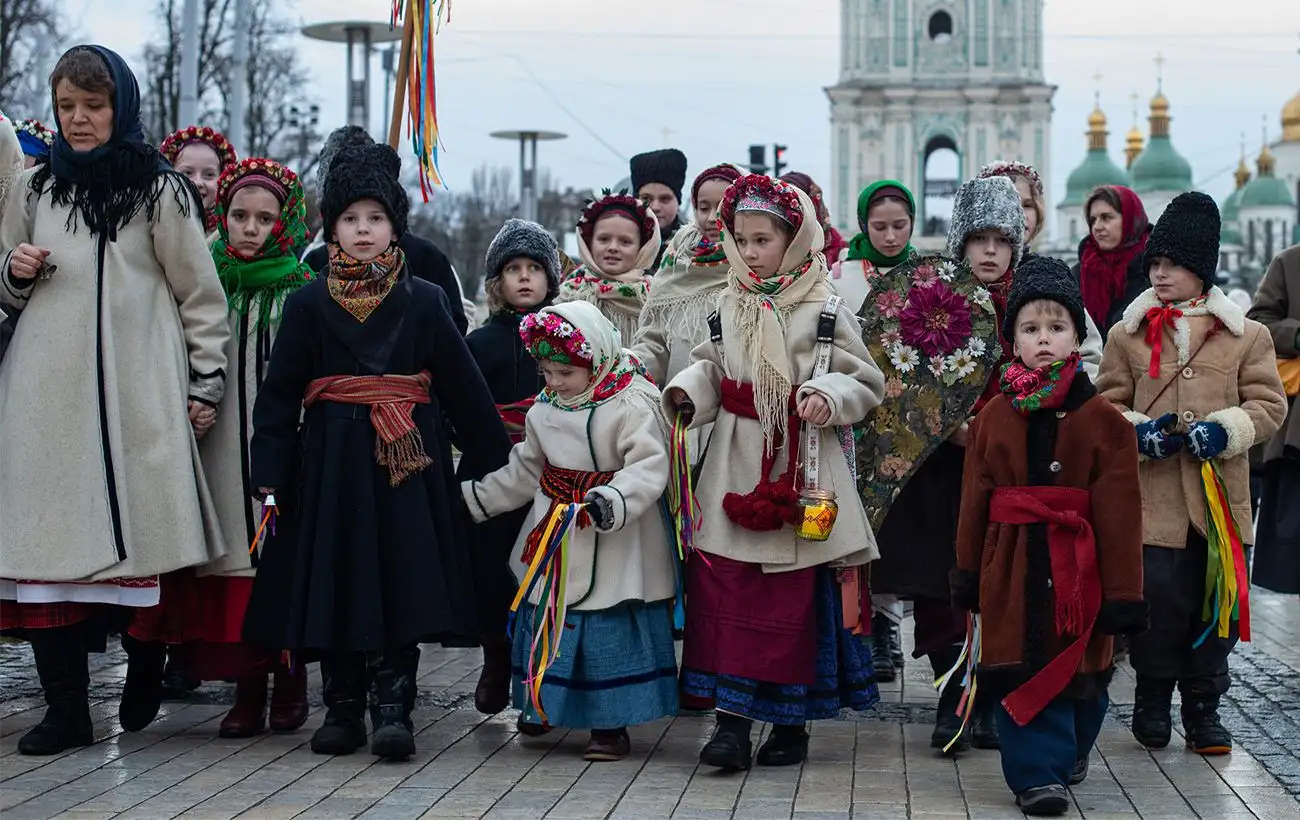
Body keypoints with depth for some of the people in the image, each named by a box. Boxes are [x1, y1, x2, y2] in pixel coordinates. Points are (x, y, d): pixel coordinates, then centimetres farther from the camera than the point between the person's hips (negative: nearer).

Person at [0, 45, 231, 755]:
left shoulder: (159, 190, 3)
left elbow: (201, 296, 5)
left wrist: (206, 384, 0)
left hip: (135, 395, -3)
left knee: (139, 533, -3)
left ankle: (144, 682, 18)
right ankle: (66, 709, 0)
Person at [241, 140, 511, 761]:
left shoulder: (424, 302, 4)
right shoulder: (307, 304, 4)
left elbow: (463, 388, 8)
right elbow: (278, 394, 4)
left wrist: (493, 460, 8)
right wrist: (270, 476, -3)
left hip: (409, 462, 0)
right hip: (331, 460, 1)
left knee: (404, 585, -4)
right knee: (333, 583, 3)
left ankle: (393, 708, 2)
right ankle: (342, 709, 14)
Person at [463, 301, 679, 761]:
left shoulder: (632, 407, -16)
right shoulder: (545, 411, 7)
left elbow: (649, 467, -24)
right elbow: (524, 471, 18)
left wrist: (610, 500, -39)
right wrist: (473, 499, 18)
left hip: (613, 546, -7)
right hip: (555, 536, 7)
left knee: (610, 627, -4)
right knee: (546, 616, 13)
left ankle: (611, 724, 6)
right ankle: (541, 705, 32)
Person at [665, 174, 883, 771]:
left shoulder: (825, 309, -3)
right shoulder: (729, 307, 10)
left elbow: (865, 381, 0)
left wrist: (829, 397, -19)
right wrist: (688, 390, 0)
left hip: (800, 466, -3)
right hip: (735, 465, 3)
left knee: (794, 595, 2)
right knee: (723, 586, -6)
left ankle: (791, 722, 16)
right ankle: (732, 720, -3)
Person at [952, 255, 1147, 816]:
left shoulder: (1103, 420, -4)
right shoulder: (994, 416, 3)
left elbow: (1119, 512, -7)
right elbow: (974, 500, 7)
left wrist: (1123, 593, -9)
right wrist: (968, 572, 7)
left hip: (1078, 569, -1)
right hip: (1013, 567, 1)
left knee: (1081, 669, 12)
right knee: (1021, 674, -3)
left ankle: (1070, 755, 36)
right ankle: (1036, 775, 1)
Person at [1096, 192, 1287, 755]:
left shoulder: (1246, 336, 6)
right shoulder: (1128, 334, 7)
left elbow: (1269, 403, 6)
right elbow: (1108, 404, 10)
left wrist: (1225, 429, -12)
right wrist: (1137, 432, -10)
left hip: (1220, 495, 1)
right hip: (1152, 496, -1)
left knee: (1216, 600, 4)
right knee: (1157, 597, -6)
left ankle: (1203, 707, 17)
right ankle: (1153, 694, 15)